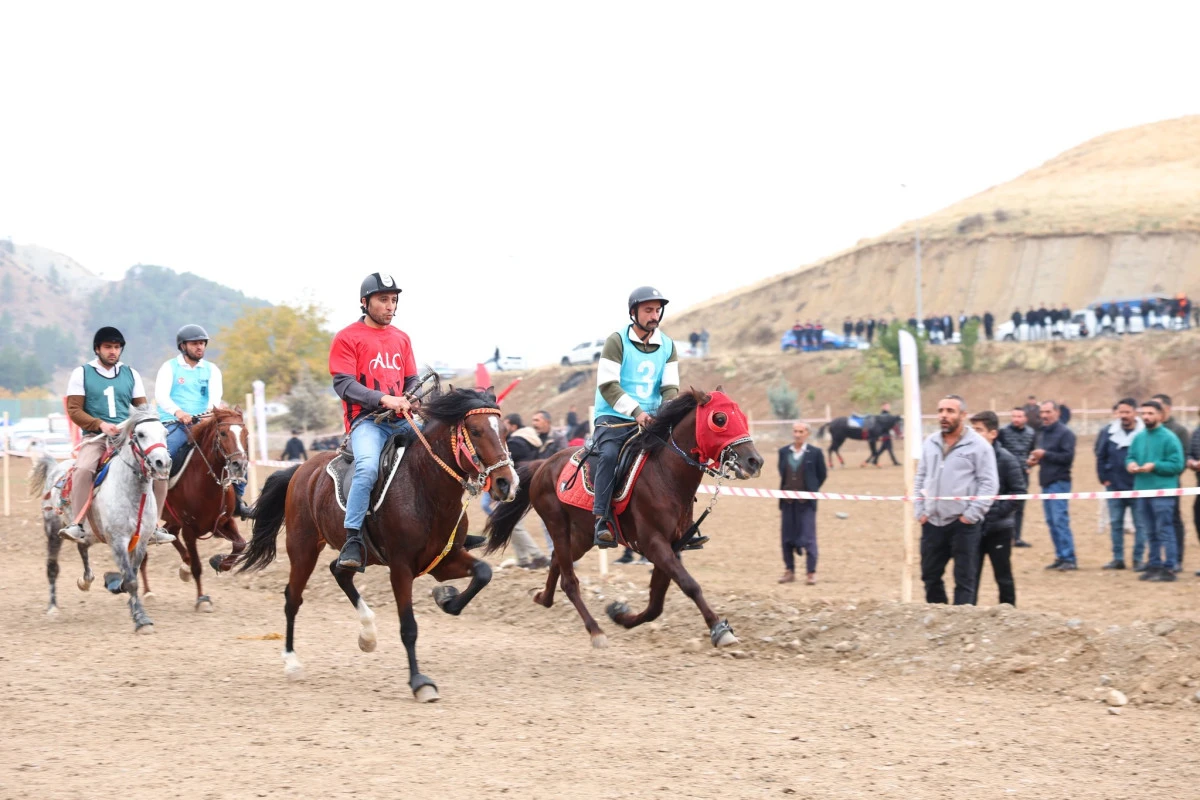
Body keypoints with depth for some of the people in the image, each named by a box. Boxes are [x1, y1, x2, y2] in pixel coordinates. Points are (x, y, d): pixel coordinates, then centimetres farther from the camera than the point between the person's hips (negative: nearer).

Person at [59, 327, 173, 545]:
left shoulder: (131, 374, 14)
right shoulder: (82, 373, 5)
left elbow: (142, 408, 16)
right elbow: (74, 410, -2)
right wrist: (101, 424, -17)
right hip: (95, 436, -3)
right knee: (83, 469, -34)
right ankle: (77, 525, -32)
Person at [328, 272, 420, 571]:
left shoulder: (401, 339, 18)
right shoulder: (347, 338, 0)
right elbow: (343, 383, -9)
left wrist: (413, 399, -6)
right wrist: (384, 399, -21)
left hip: (400, 420, 6)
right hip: (366, 419, -6)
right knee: (368, 467, -33)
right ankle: (353, 541, -30)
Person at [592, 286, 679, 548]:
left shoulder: (667, 346, 10)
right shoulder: (617, 341, -6)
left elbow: (670, 387, 6)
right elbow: (607, 385, -14)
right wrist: (636, 411, -24)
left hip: (650, 420, 6)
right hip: (613, 418, -5)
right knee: (610, 454, -33)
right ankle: (602, 521, -34)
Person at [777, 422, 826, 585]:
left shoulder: (815, 453, -3)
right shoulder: (783, 452, 7)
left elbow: (822, 475, 5)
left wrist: (811, 491, 4)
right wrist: (786, 489, 8)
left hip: (806, 502, -4)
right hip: (787, 501, 4)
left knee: (808, 537, -5)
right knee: (787, 537, 7)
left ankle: (811, 572, 1)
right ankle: (789, 571, 17)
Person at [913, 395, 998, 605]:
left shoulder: (978, 445, -6)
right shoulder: (929, 443, 11)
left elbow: (989, 484, -8)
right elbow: (920, 479, 17)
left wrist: (971, 515, -13)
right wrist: (919, 511, 7)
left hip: (963, 524, -6)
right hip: (932, 522, 6)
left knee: (964, 580, 0)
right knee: (930, 576, 12)